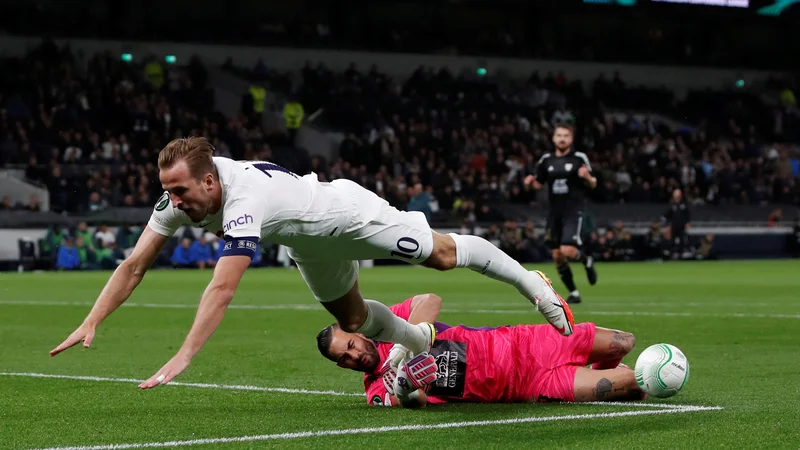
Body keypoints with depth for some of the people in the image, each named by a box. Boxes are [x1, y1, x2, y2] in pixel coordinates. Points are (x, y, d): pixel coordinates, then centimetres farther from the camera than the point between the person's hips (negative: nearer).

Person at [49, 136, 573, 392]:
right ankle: (421, 339, 51)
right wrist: (91, 323, -30)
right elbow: (135, 265, -20)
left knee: (444, 254, 6)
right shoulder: (180, 195, -23)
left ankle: (530, 282, 28)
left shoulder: (243, 201, -46)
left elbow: (222, 289, -54)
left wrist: (182, 358, -59)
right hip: (311, 242, 8)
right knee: (351, 318, 23)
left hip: (347, 213, -8)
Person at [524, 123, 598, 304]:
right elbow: (539, 184, 18)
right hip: (555, 211, 5)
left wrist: (587, 177, -21)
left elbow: (593, 185, 1)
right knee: (557, 256, 3)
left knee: (567, 251, -20)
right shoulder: (546, 160, 7)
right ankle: (573, 292, 17)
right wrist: (531, 182, -4)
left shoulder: (579, 159, -4)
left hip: (573, 210, -4)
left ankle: (587, 260, 15)